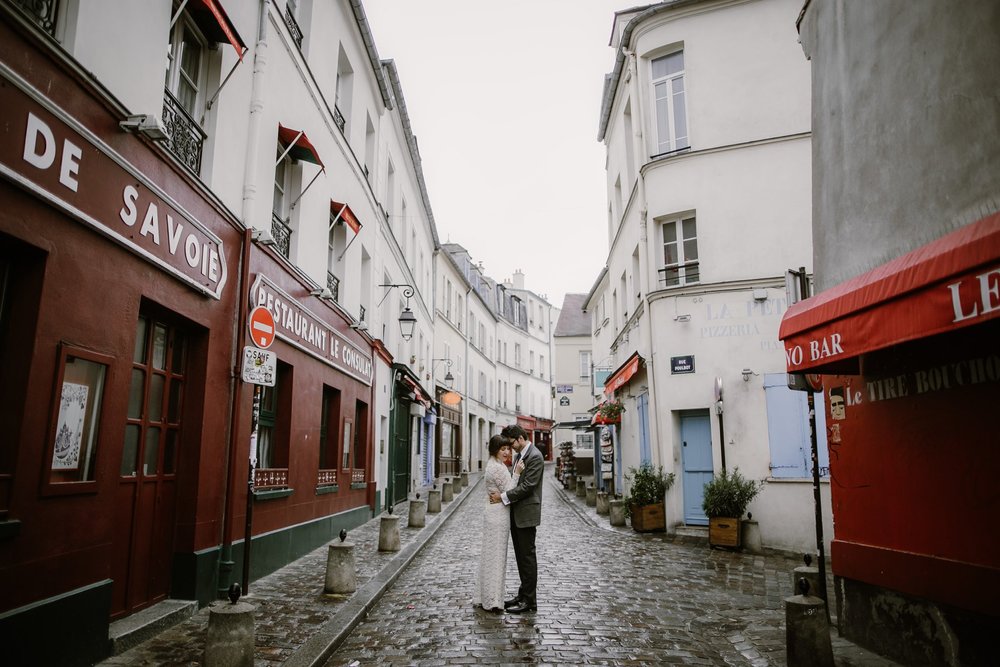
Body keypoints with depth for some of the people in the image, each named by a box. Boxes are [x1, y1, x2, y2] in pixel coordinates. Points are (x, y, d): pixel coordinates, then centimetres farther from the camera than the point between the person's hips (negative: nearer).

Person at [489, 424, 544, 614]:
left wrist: (504, 496, -18)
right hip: (515, 514, 9)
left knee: (527, 556, -1)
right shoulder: (518, 455, 13)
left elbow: (528, 486, -21)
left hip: (526, 514, -9)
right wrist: (502, 495, 5)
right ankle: (523, 594, 24)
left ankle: (529, 600, 7)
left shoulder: (535, 457, -16)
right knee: (520, 556, 14)